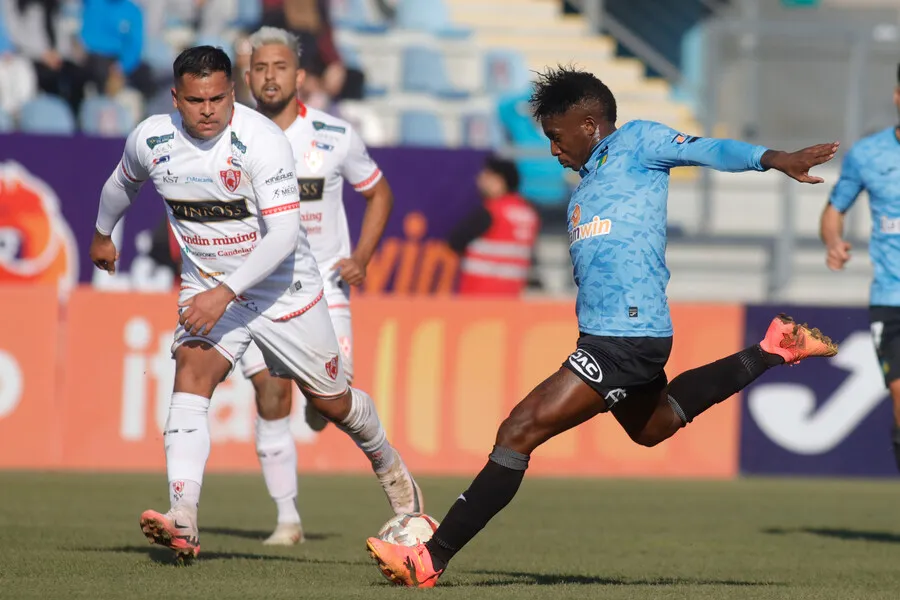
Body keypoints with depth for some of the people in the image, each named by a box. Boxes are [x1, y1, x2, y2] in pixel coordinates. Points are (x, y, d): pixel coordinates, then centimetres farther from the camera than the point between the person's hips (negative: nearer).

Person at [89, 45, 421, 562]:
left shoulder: (262, 141, -25)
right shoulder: (151, 140, -10)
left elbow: (284, 233, -29)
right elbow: (124, 181, 16)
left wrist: (226, 292, -36)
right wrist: (103, 233, 33)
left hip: (283, 287, -3)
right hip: (207, 287, 3)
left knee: (332, 401, 9)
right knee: (191, 379, -23)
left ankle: (389, 465, 42)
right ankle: (183, 522, -34)